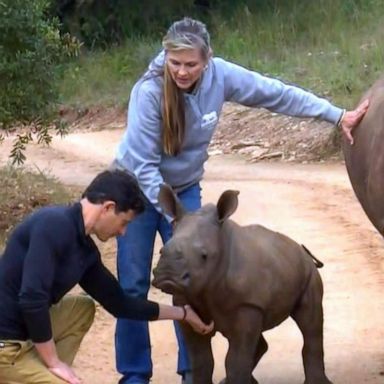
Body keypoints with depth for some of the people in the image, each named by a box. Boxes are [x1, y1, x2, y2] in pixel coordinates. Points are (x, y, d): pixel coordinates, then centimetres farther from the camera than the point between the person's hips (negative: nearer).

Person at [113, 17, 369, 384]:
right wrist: (170, 212, -30)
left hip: (185, 190, 4)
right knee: (134, 285, -1)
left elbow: (276, 93, -9)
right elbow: (142, 163, -27)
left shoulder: (219, 75, -19)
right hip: (138, 190, -3)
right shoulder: (149, 91, -30)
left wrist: (337, 115, -7)